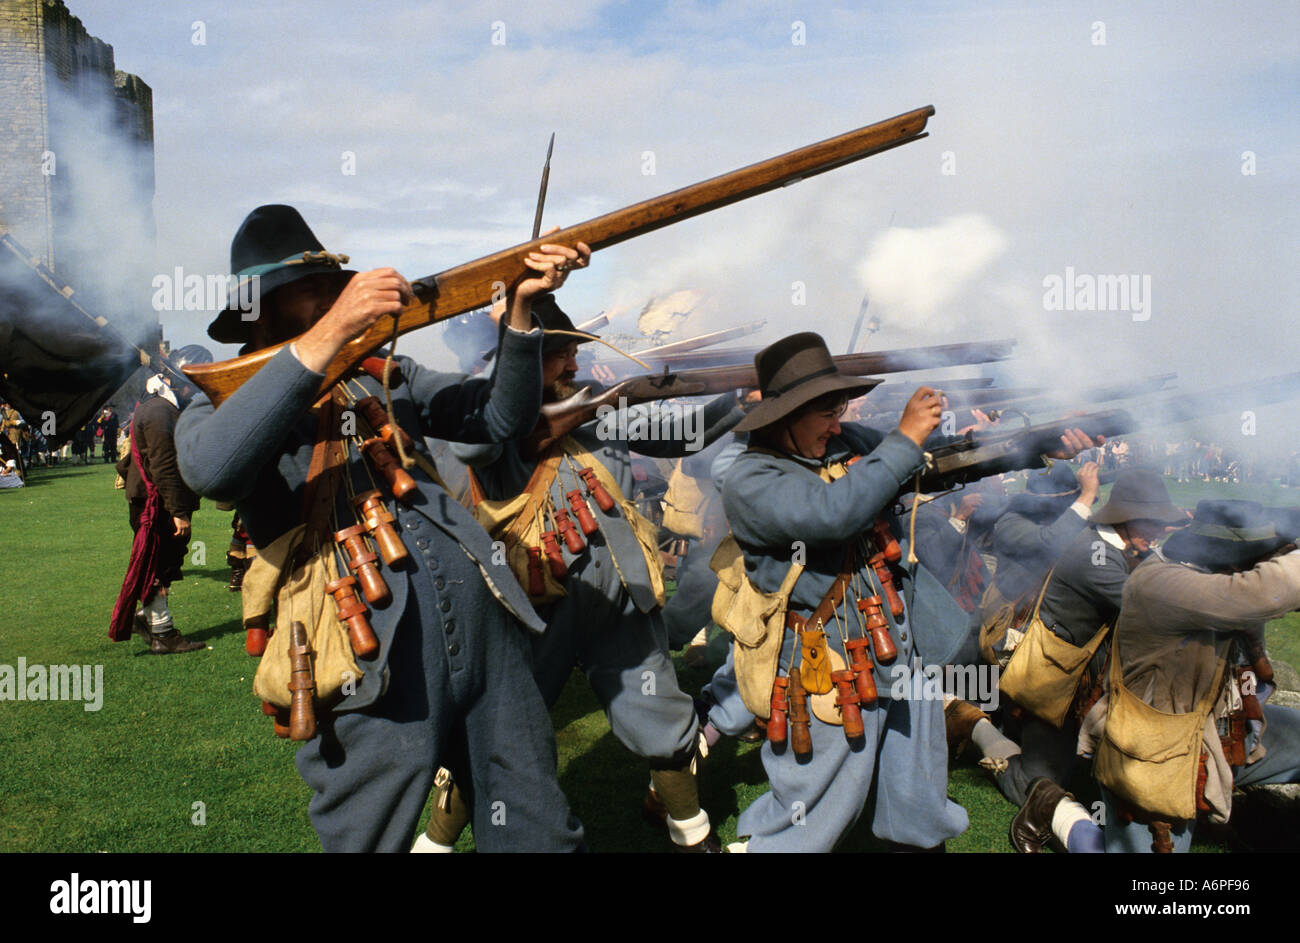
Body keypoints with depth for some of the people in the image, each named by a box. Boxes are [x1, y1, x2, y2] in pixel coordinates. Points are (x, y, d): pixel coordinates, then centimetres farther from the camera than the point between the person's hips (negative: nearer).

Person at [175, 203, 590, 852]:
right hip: (378, 670, -4)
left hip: (487, 631, 5)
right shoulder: (217, 405, 6)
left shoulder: (386, 377, 21)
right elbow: (212, 469, -18)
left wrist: (521, 308, 1)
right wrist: (326, 335, -22)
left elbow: (500, 419, 16)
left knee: (538, 836, 12)